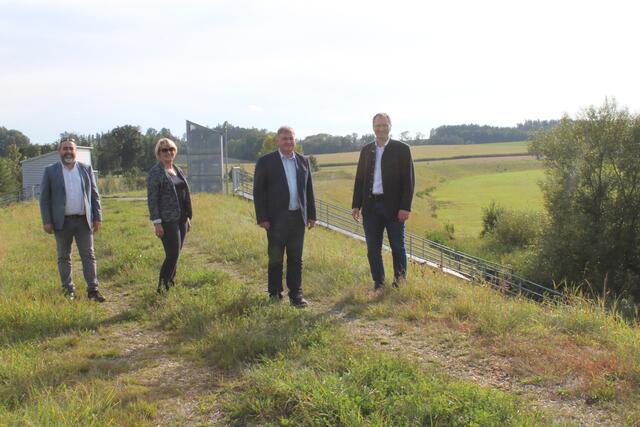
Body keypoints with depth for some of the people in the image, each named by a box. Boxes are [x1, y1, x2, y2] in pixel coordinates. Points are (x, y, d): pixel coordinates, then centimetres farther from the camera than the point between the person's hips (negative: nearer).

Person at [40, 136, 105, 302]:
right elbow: (44, 198, 1)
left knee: (88, 256, 1)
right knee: (64, 257, 7)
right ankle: (68, 290, 16)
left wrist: (97, 218, 3)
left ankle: (93, 290, 5)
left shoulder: (86, 169, 7)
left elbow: (94, 195, 9)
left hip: (84, 221, 1)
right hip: (62, 222, -1)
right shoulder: (50, 171, 2)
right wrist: (46, 221, -5)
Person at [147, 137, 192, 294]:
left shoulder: (178, 170, 14)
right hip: (167, 221, -7)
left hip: (181, 220, 7)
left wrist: (188, 217, 17)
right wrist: (156, 222, -17)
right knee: (172, 255, -8)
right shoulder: (155, 172, -8)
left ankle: (170, 284, 22)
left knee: (174, 255, 12)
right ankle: (162, 288, 4)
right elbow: (152, 199, -12)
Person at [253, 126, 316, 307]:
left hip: (298, 217, 3)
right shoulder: (265, 161, -3)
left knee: (296, 258, 6)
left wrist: (311, 214, 8)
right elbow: (258, 191, -5)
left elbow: (309, 190, 12)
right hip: (276, 218, -3)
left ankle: (296, 294, 12)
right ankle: (275, 293, 22)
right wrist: (262, 217, -10)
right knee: (275, 258, 7)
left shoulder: (303, 161, 9)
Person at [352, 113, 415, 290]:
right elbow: (359, 179, 12)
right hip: (371, 205, 4)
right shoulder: (366, 150, 11)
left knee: (397, 246, 6)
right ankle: (378, 283, 17)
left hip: (393, 206, -3)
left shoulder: (401, 149, -1)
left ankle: (400, 279, 24)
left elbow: (409, 180, -5)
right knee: (373, 248, 6)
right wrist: (356, 205, 5)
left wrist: (405, 207, -12)